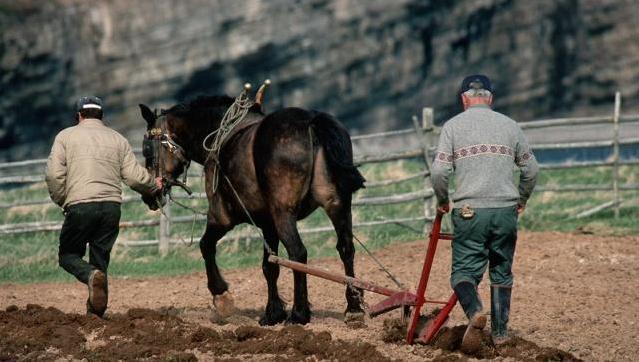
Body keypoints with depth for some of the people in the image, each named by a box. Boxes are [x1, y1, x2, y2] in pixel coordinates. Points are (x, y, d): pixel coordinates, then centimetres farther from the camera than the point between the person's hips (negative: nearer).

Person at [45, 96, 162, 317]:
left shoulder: (66, 136, 7)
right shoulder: (118, 139, 13)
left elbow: (54, 174, -3)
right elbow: (134, 176, 6)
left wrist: (61, 200, 11)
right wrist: (153, 185, 25)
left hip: (80, 206, -3)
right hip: (111, 207, 3)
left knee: (68, 255, 10)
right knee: (100, 259, 13)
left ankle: (92, 275, -22)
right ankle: (96, 313, 6)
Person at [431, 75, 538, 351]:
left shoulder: (453, 126, 2)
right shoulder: (509, 125, 9)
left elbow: (439, 171, -6)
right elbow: (531, 169, 13)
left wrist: (442, 201, 11)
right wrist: (522, 200, 29)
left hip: (469, 212, -2)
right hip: (506, 210, 2)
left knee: (464, 270, 1)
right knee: (502, 273, 15)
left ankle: (474, 311, -27)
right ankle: (500, 333, 16)